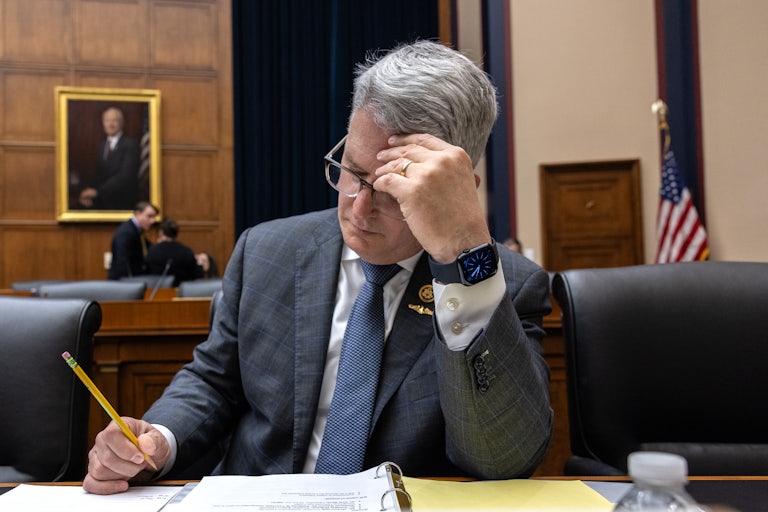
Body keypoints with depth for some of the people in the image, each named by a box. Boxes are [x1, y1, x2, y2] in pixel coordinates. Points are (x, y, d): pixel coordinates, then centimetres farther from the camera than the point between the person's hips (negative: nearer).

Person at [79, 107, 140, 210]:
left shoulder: (131, 144, -9)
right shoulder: (102, 146, 14)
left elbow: (125, 175, -19)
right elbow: (100, 176, 13)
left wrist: (97, 191, -21)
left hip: (123, 205, -5)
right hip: (102, 204, 5)